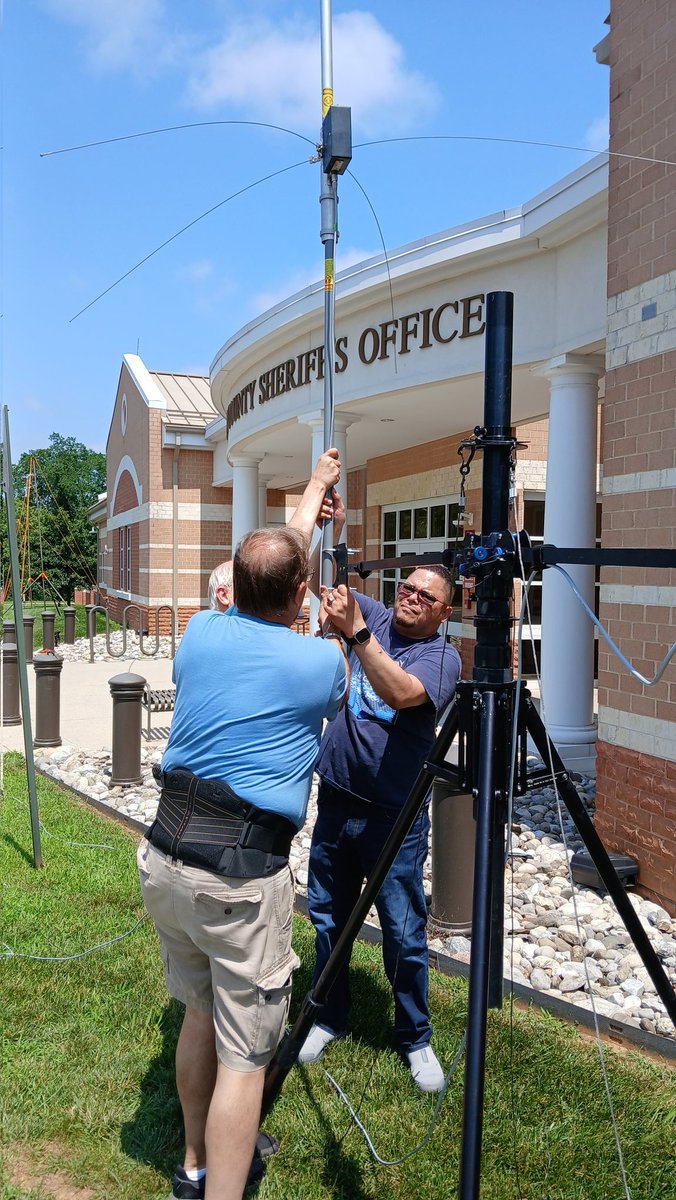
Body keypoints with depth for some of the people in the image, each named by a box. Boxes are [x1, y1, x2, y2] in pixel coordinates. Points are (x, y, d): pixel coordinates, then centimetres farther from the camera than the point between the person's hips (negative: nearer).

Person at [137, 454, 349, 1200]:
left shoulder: (200, 633, 2)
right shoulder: (323, 662, -9)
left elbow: (265, 571, 21)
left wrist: (312, 492, 34)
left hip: (163, 859, 6)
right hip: (241, 877, -6)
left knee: (200, 1013, 25)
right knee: (243, 1054, 7)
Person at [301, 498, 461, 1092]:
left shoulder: (443, 656, -10)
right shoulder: (374, 617, 6)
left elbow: (402, 692, -29)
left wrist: (355, 632, -38)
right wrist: (334, 527, -13)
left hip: (394, 816, -5)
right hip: (335, 800, 5)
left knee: (404, 935, 3)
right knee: (328, 918, 15)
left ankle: (417, 1039, 24)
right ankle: (328, 1019, 35)